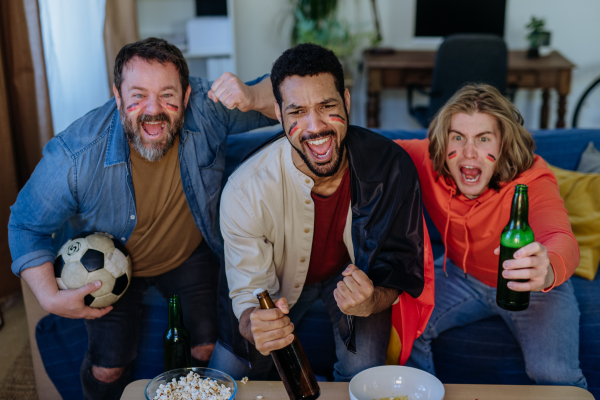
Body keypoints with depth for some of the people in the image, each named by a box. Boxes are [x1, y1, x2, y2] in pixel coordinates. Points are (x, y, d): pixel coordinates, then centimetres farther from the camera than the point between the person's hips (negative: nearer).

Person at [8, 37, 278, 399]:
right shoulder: (76, 154, -30)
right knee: (107, 370, -8)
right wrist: (50, 297, -24)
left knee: (209, 349, -7)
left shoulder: (206, 109, -27)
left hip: (191, 256, 2)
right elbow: (27, 224, -15)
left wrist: (252, 97, -43)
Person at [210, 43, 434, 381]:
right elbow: (249, 293, -23)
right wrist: (255, 324, -50)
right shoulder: (245, 191, -32)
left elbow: (400, 268, -18)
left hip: (354, 273, 1)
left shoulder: (393, 167, -29)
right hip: (281, 280, 0)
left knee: (365, 373, -21)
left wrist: (371, 302, -43)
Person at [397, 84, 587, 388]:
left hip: (532, 289, -3)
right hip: (460, 276, 3)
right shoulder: (428, 162, -20)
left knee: (555, 375, -23)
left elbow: (562, 240, -47)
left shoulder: (532, 180, -30)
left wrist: (547, 270, -71)